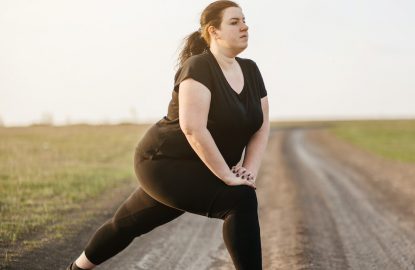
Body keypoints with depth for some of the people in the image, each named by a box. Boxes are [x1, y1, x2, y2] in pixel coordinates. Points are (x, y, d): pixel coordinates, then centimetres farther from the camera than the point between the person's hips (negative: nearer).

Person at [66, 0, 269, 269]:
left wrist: (250, 171, -9)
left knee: (127, 223, 22)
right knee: (240, 200, -23)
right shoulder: (198, 68, -21)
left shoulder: (251, 71, 3)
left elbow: (261, 127, 6)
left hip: (194, 174, 8)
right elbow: (193, 128, -30)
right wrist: (227, 176, -26)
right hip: (166, 164, -8)